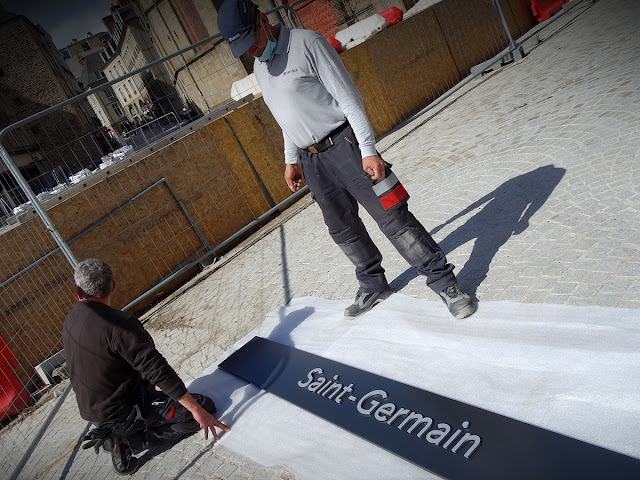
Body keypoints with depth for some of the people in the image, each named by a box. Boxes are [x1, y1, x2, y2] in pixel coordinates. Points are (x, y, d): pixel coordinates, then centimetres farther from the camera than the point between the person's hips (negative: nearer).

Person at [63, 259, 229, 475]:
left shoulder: (72, 317, -2)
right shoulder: (119, 325, -29)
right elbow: (157, 370, -31)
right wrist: (196, 410, -28)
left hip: (91, 409, 9)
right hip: (121, 412, -9)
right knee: (206, 406, -9)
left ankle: (114, 435, 15)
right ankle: (125, 443, -4)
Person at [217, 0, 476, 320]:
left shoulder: (306, 43, -11)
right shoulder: (258, 68, 13)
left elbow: (348, 98, -14)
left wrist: (368, 149, -20)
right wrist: (291, 159, 23)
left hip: (343, 144, -7)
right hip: (311, 160, 7)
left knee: (392, 217, -8)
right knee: (342, 229, 13)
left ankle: (443, 281, 4)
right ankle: (373, 286, 31)